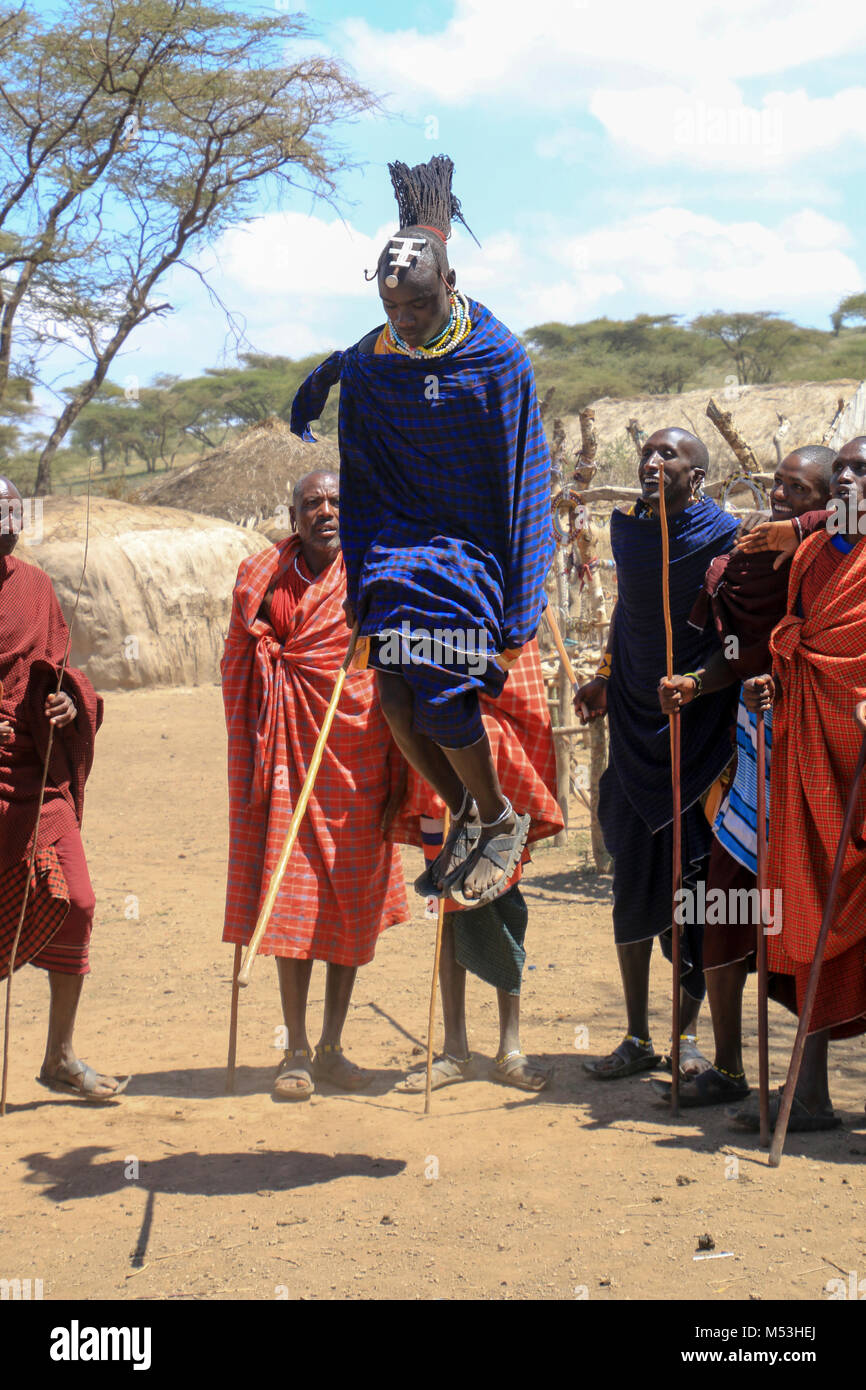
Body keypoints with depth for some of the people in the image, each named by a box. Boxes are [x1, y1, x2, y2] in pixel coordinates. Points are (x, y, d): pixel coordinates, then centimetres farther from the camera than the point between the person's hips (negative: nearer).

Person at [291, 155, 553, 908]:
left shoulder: (499, 360, -8)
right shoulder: (366, 365, 1)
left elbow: (523, 485, -4)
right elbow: (357, 483, 11)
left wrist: (519, 608, -4)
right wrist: (361, 584, 6)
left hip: (473, 546, -4)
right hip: (401, 543, 4)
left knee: (439, 692, -16)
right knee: (394, 691, -11)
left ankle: (502, 821, 8)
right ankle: (466, 814, 13)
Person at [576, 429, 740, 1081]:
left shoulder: (724, 537, -9)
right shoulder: (629, 530, 9)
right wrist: (607, 679, 16)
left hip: (701, 729, -5)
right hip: (637, 728, 5)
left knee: (698, 883, -1)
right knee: (633, 880, 6)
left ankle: (687, 1033, 13)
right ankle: (638, 1038, 14)